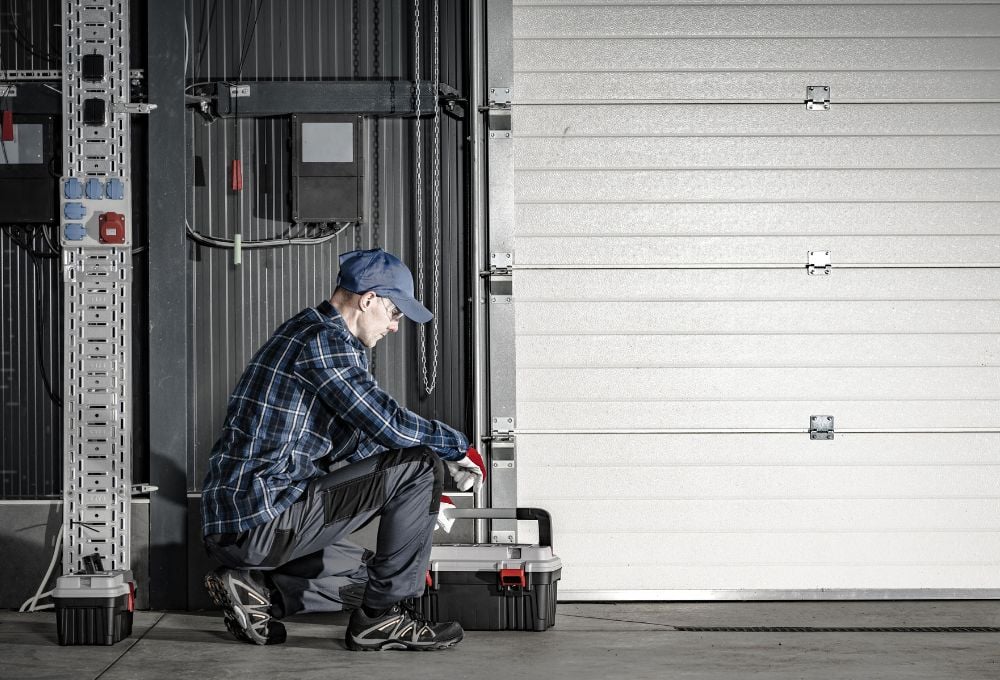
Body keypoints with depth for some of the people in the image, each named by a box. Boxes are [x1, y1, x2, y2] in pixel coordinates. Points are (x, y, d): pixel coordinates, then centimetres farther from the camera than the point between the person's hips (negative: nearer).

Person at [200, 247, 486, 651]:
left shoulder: (304, 331, 20)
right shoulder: (326, 340, -12)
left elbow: (352, 442, 27)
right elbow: (389, 424, -19)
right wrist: (458, 448, -2)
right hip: (265, 518, -10)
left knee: (367, 572, 26)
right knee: (419, 465, -10)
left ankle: (253, 587, 10)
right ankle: (382, 618, -4)